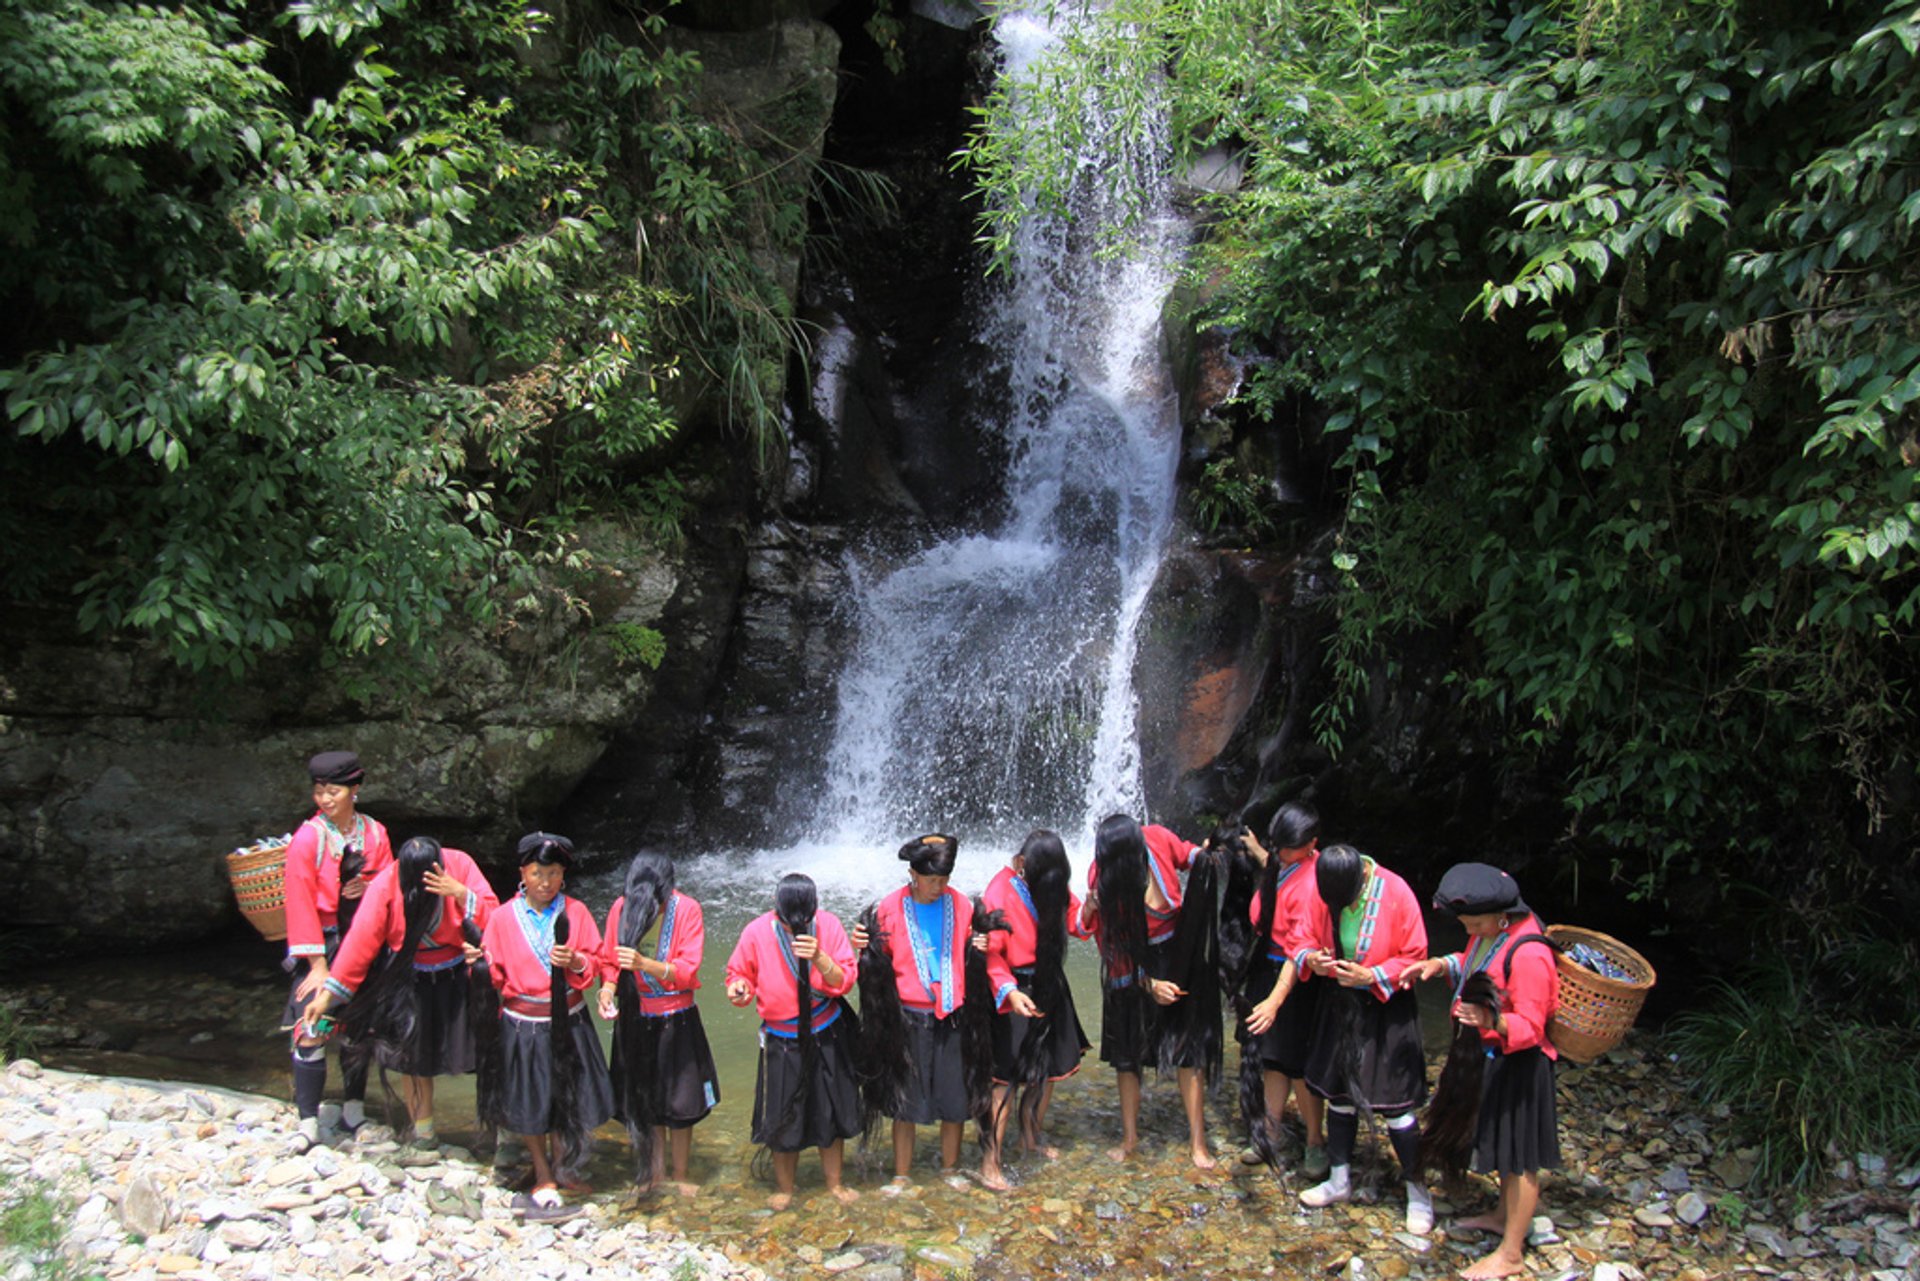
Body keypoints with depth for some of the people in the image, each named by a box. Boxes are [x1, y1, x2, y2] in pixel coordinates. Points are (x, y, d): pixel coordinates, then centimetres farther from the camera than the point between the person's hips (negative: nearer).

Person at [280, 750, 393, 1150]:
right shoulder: (307, 838, -10)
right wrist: (317, 963, -14)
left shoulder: (375, 833, 1)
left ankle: (354, 1109, 25)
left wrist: (370, 887, -14)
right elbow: (301, 903, -11)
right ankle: (308, 1122, -1)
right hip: (320, 943, -3)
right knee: (311, 1030, -9)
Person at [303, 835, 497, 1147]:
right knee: (413, 1054, 7)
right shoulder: (386, 884, -18)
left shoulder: (459, 865, -17)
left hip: (457, 978, -1)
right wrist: (328, 995, -19)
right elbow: (360, 940, -17)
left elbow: (493, 916, -18)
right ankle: (422, 1131, 26)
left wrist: (460, 893, -33)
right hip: (410, 979, 1)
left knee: (475, 1050, -2)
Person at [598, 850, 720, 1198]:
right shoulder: (622, 907, -7)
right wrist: (608, 988, -18)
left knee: (679, 1102, 6)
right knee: (643, 1100, 12)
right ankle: (655, 1170, 30)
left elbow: (687, 972, -17)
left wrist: (644, 964, -32)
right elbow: (609, 961, 3)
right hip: (634, 1016, 2)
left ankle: (680, 1175, 24)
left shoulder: (686, 911, -14)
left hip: (675, 1018, -2)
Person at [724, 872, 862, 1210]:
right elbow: (740, 974, 0)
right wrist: (740, 988, -23)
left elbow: (845, 981, -13)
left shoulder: (829, 925, -13)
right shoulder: (757, 932, -15)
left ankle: (834, 1182, 33)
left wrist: (819, 958, -30)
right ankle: (784, 1188, 30)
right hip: (782, 1039, -1)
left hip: (827, 1035, 1)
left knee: (832, 1112, 12)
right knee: (782, 1116, 7)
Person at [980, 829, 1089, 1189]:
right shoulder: (1000, 892, -19)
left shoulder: (1054, 885, -1)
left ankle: (1032, 1136, 38)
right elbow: (991, 952, -21)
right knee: (1007, 1077, -6)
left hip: (1048, 987, 7)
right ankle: (991, 1162, 3)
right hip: (1015, 992, -7)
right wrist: (1009, 991, -36)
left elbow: (1077, 924, 4)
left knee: (1049, 1067, 17)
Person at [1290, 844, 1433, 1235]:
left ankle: (1419, 1194, 15)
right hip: (1338, 1007, 4)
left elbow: (1414, 957, -13)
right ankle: (1339, 1181, 32)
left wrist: (1372, 976, -25)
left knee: (1394, 1105, -2)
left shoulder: (1395, 893, -18)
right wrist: (1311, 959, -20)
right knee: (1338, 1096, 15)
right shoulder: (1323, 894, -7)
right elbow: (1302, 938, 3)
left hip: (1386, 1011, -4)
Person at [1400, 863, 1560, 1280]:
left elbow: (1530, 1026, -29)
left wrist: (1494, 1021, -47)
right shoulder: (1491, 931, -2)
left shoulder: (1528, 955, -30)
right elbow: (1472, 964, 17)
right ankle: (1504, 1215, 46)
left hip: (1518, 1062, -9)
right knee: (1503, 1139, 26)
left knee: (1519, 1154, 4)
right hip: (1491, 1054, 9)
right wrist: (1441, 964, -2)